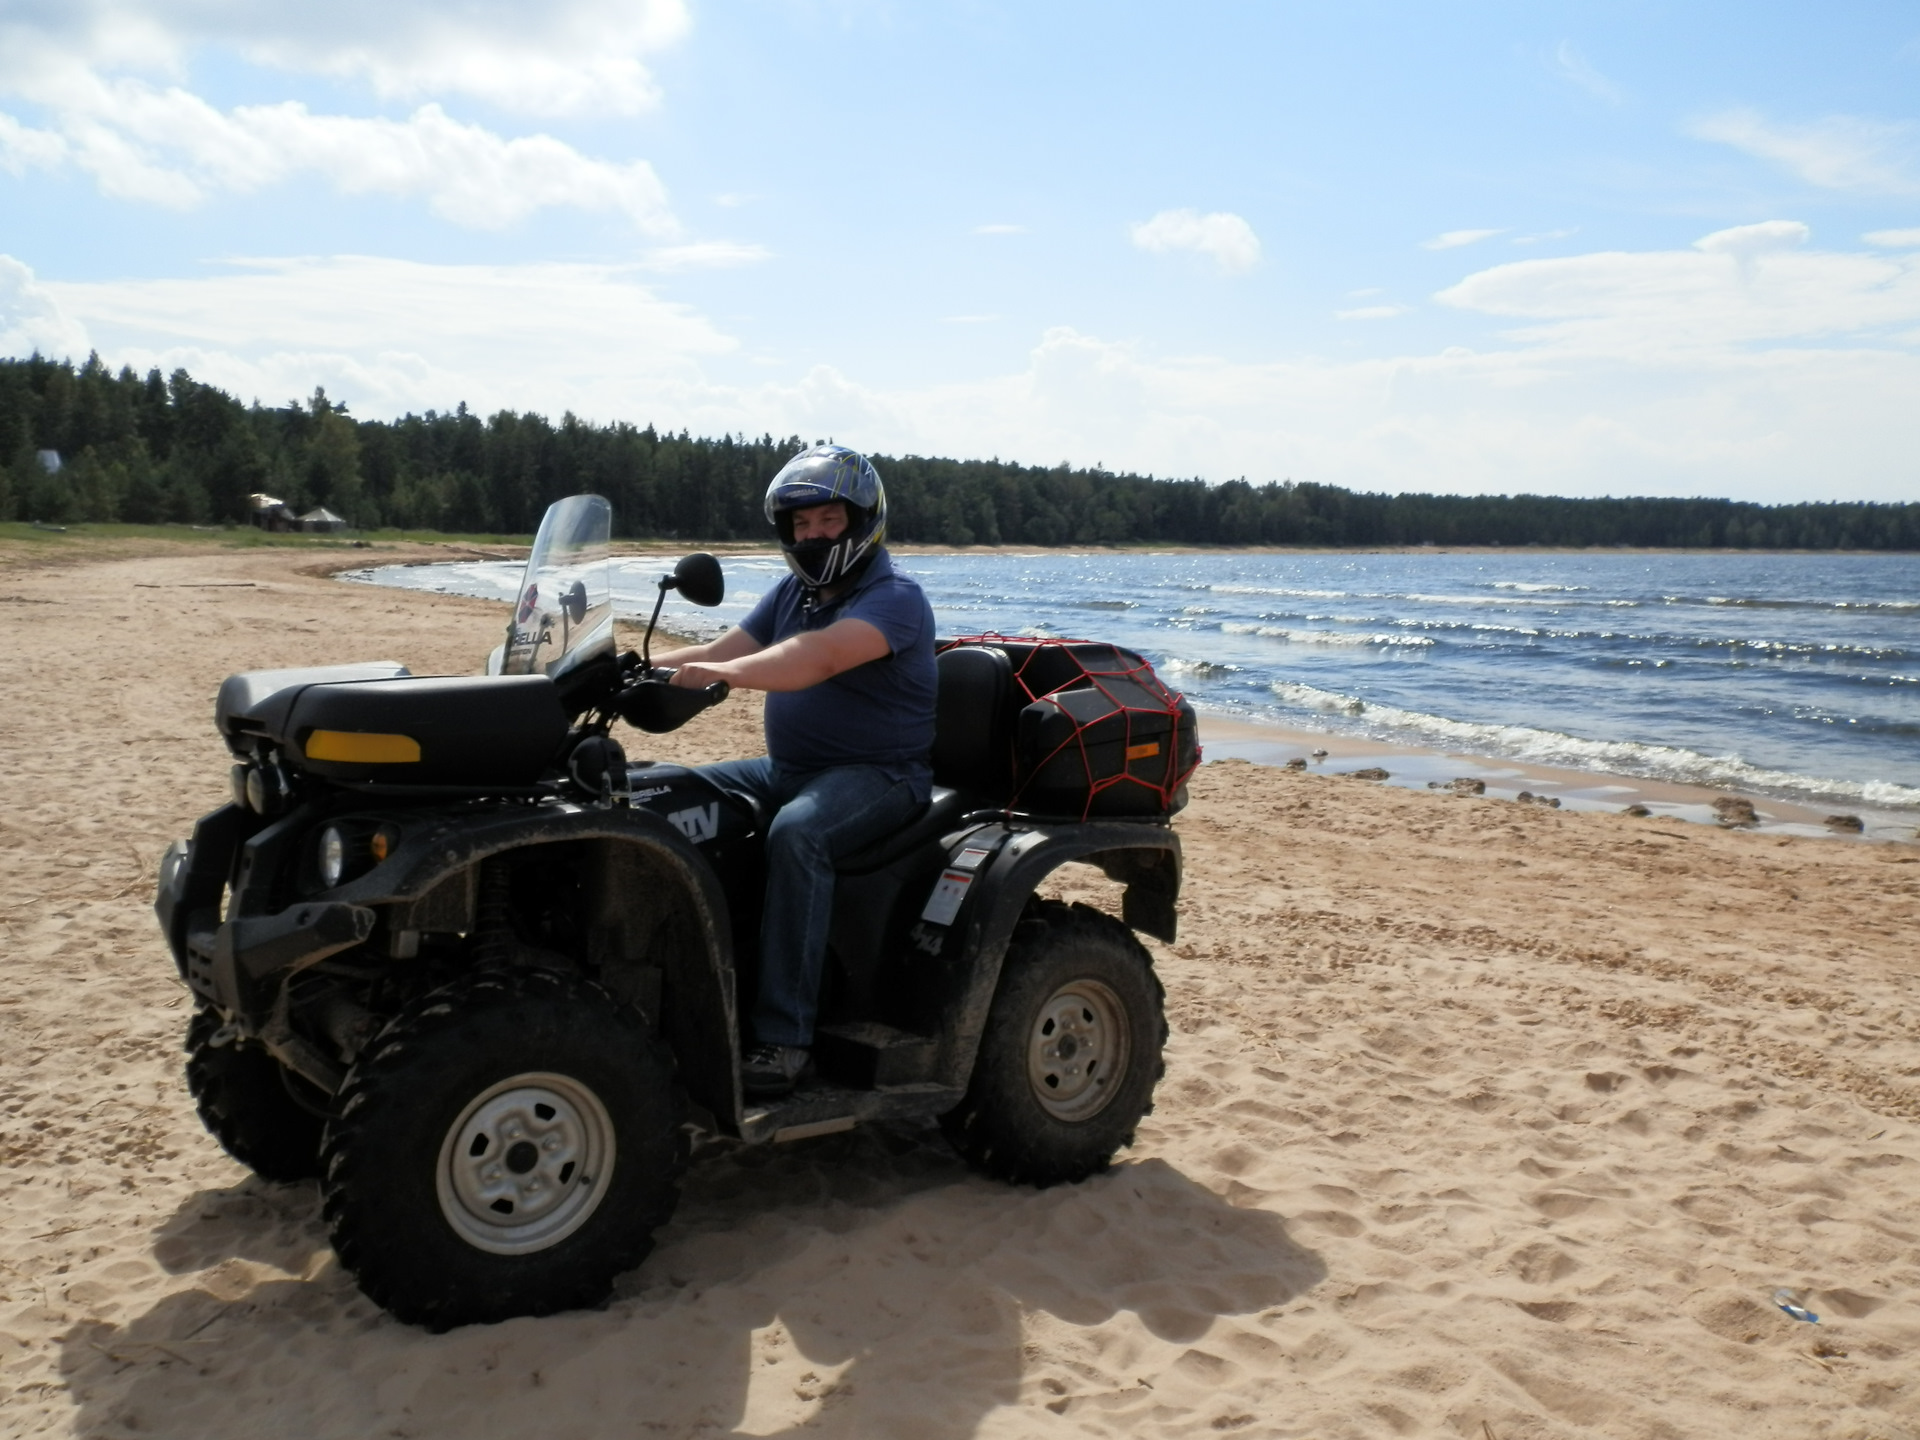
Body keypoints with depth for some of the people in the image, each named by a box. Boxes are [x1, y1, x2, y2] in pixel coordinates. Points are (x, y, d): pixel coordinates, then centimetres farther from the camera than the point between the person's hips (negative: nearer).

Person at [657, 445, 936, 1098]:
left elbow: (821, 656, -34)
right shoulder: (792, 592, 14)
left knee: (796, 834, -36)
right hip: (789, 768, 9)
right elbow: (721, 651, 5)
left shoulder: (895, 597, -15)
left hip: (878, 775, -8)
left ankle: (783, 1035, -32)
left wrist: (722, 671, -49)